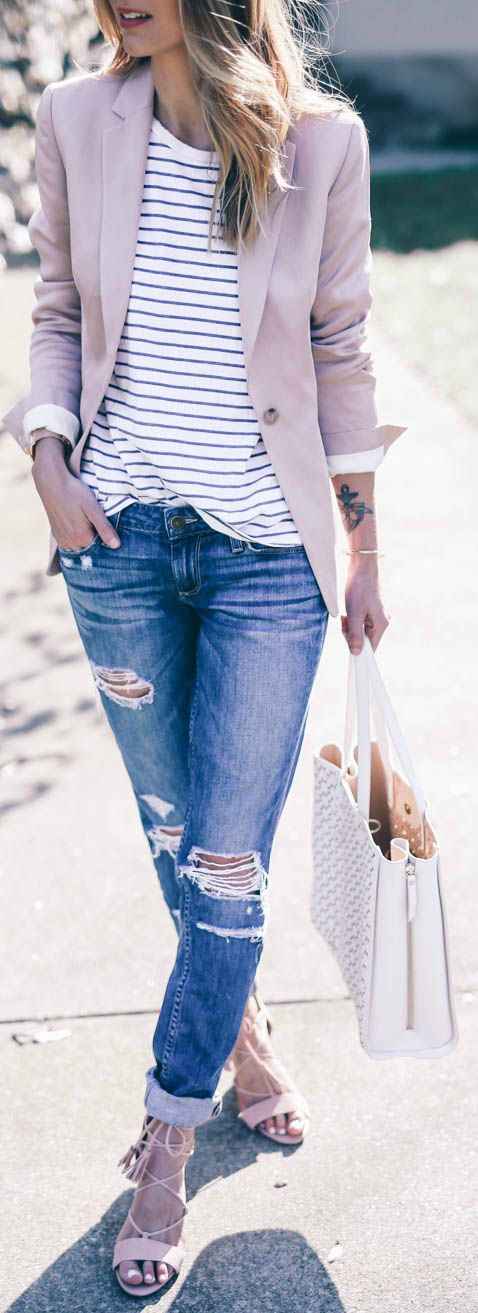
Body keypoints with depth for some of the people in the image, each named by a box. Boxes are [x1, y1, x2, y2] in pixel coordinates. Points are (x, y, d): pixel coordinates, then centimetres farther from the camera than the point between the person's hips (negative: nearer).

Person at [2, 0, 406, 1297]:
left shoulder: (320, 138, -7)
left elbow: (340, 349, 1)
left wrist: (363, 545, 5)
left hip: (267, 553, -2)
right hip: (121, 536, 2)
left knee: (229, 860, -1)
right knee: (173, 833, 15)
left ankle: (164, 1153, 16)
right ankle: (243, 1033, 42)